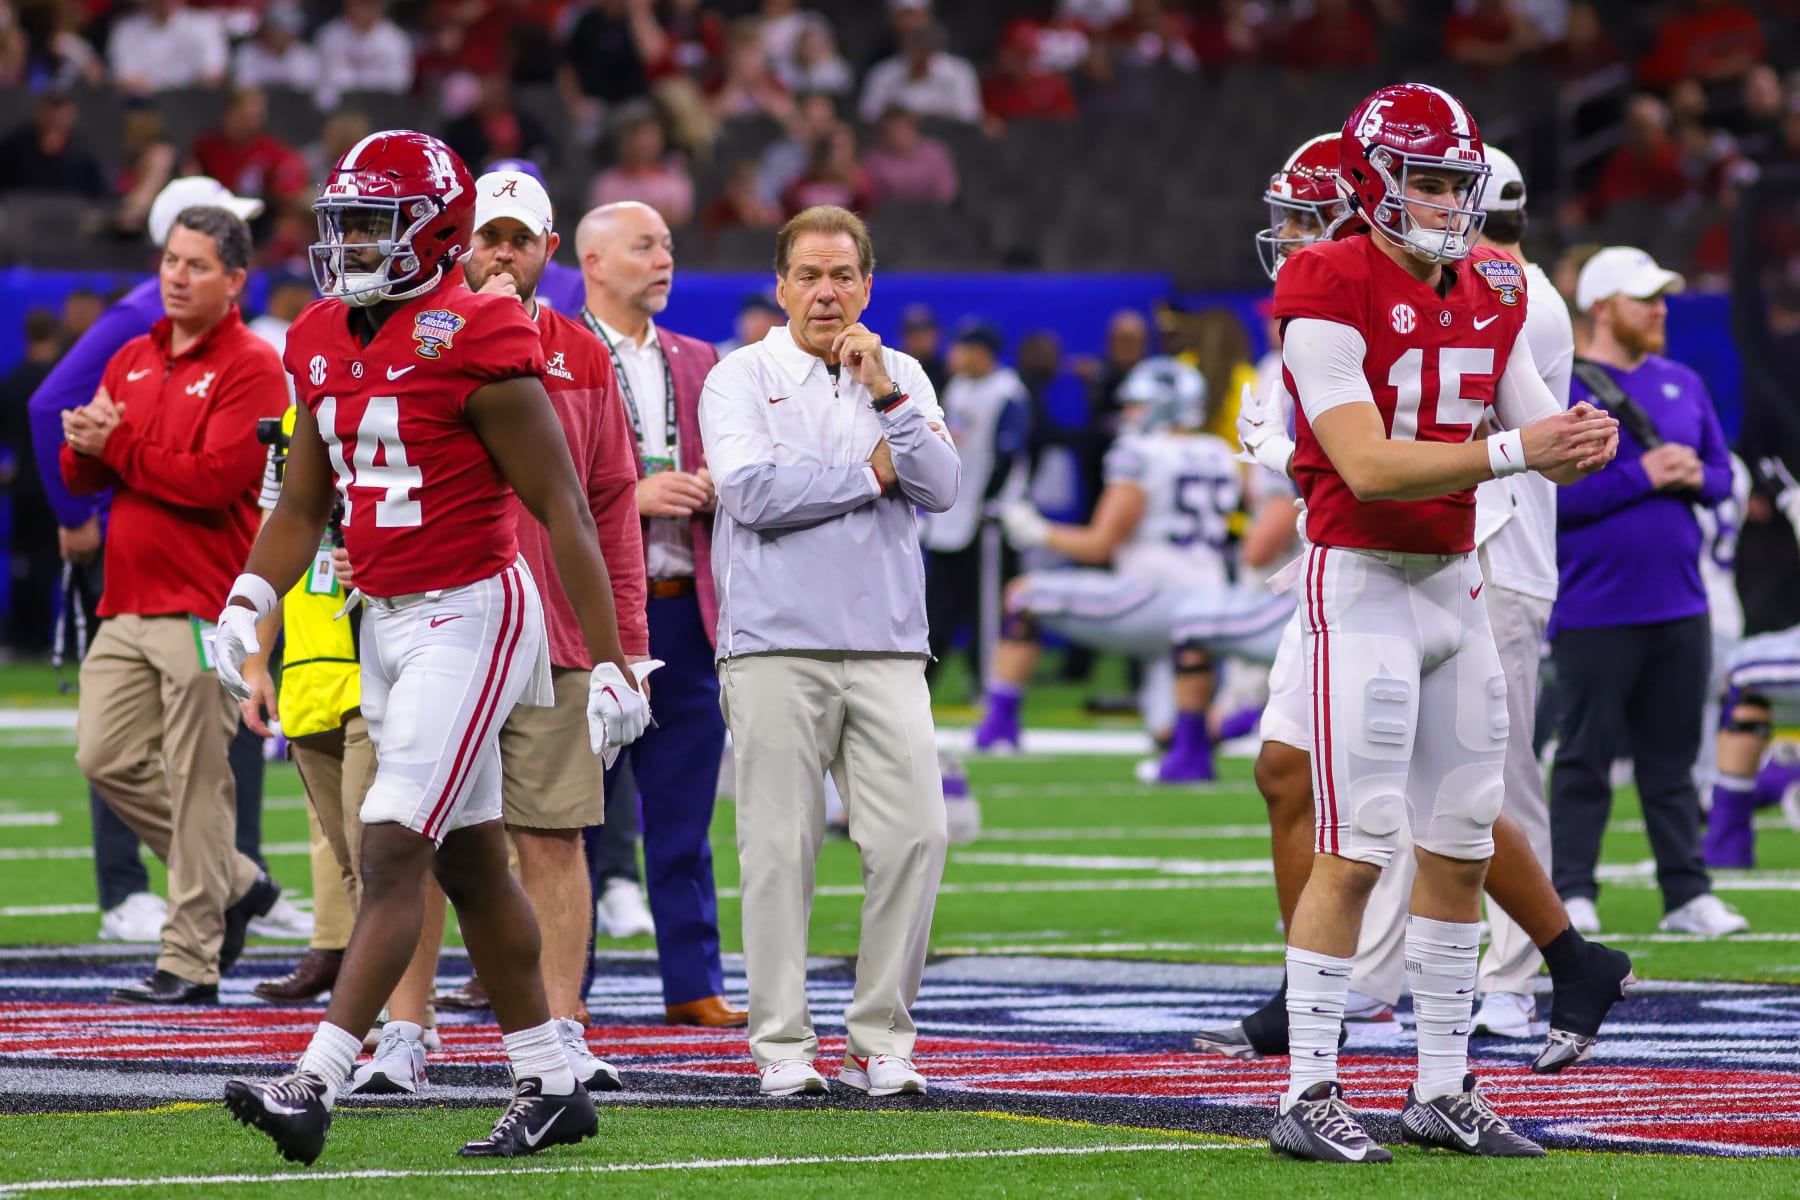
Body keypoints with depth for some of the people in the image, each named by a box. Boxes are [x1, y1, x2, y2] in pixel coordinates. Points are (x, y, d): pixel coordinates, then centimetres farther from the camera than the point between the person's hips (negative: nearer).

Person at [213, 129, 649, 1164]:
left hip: (470, 613, -9)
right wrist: (247, 603, 1)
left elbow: (565, 513, -13)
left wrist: (610, 663, -15)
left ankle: (315, 1087, -18)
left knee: (395, 852, -13)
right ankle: (552, 1089, 22)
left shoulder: (477, 345, -15)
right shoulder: (327, 345, 8)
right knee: (472, 865, 13)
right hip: (386, 621, 9)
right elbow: (302, 508, 17)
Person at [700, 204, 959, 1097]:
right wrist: (870, 473, -3)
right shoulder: (741, 380, 4)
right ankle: (783, 1043, 3)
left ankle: (882, 1037, 4)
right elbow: (752, 494, -11)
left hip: (885, 650, 3)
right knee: (781, 846, -4)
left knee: (915, 838, -6)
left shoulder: (901, 379, 16)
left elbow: (939, 488, 2)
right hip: (777, 645, -3)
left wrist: (884, 393, -6)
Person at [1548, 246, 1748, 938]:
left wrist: (1695, 476, -5)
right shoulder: (1562, 389, -6)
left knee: (1673, 757, 9)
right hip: (1594, 613, -5)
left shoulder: (1683, 384, 13)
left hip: (1678, 607, 5)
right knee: (1585, 757, 0)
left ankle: (1687, 894, 13)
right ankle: (1572, 894, 5)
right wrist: (1640, 477, -17)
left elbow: (1722, 476, 17)